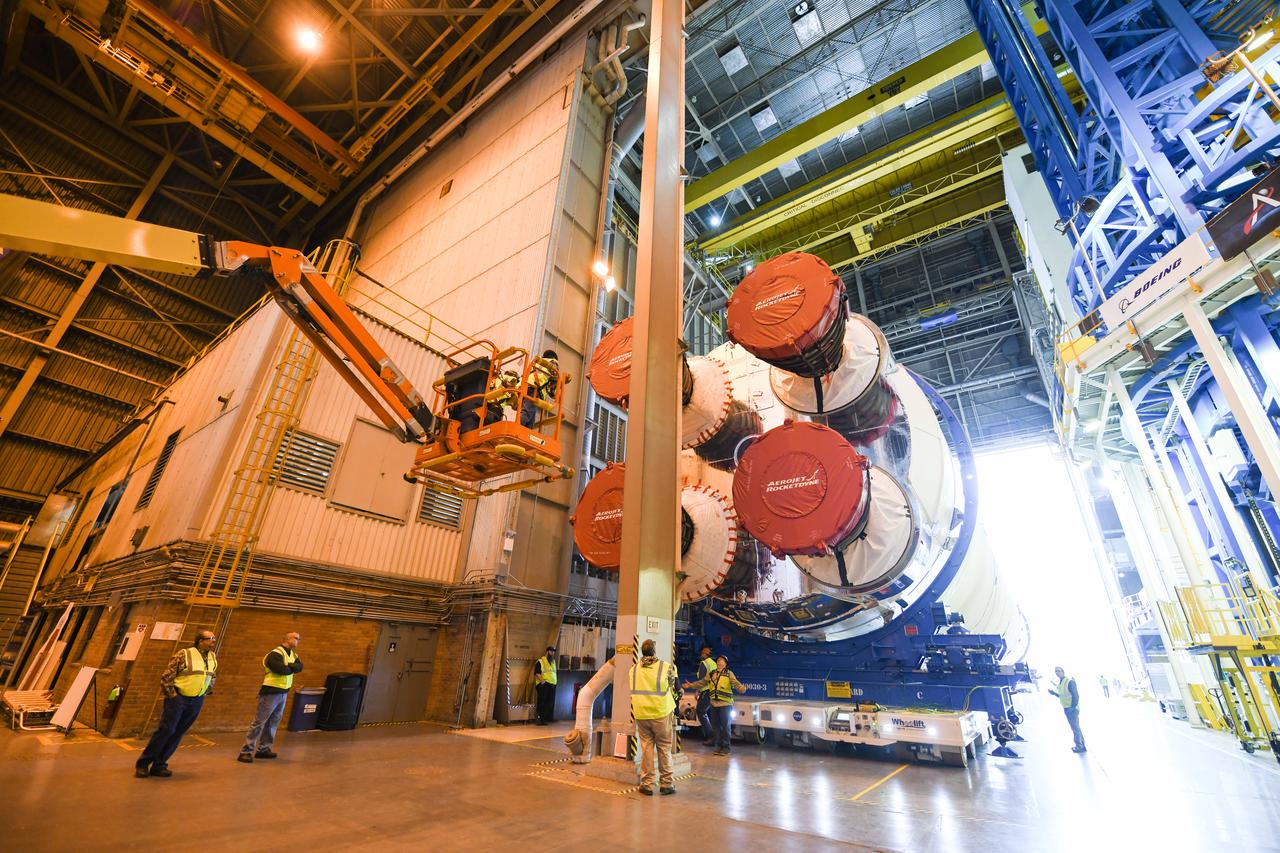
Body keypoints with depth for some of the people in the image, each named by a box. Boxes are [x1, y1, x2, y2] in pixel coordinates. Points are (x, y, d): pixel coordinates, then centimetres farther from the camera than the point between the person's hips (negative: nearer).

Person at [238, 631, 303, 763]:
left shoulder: (293, 654, 9)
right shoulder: (276, 653, -18)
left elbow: (300, 667, -3)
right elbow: (281, 669, -29)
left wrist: (289, 666, -19)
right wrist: (292, 668, -11)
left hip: (284, 693, 8)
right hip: (271, 693, -8)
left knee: (273, 723, 14)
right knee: (259, 722, -3)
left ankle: (263, 749, 23)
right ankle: (246, 752, 6)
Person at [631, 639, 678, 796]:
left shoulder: (633, 669, 2)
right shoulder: (665, 667, -9)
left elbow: (633, 692, 12)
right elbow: (672, 683, 6)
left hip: (641, 714, 3)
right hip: (661, 713, -2)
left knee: (646, 747, 11)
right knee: (664, 747, 10)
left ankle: (646, 783, 14)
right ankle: (666, 783, 17)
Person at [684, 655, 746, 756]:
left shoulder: (729, 674, -2)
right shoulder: (711, 674, 11)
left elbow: (735, 683, -16)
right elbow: (702, 682, 13)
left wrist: (741, 688, -37)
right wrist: (691, 685, 4)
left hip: (725, 704, -4)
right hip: (714, 704, 4)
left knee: (725, 726, 0)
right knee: (717, 726, 11)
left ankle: (726, 747, 12)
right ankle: (719, 746, 23)